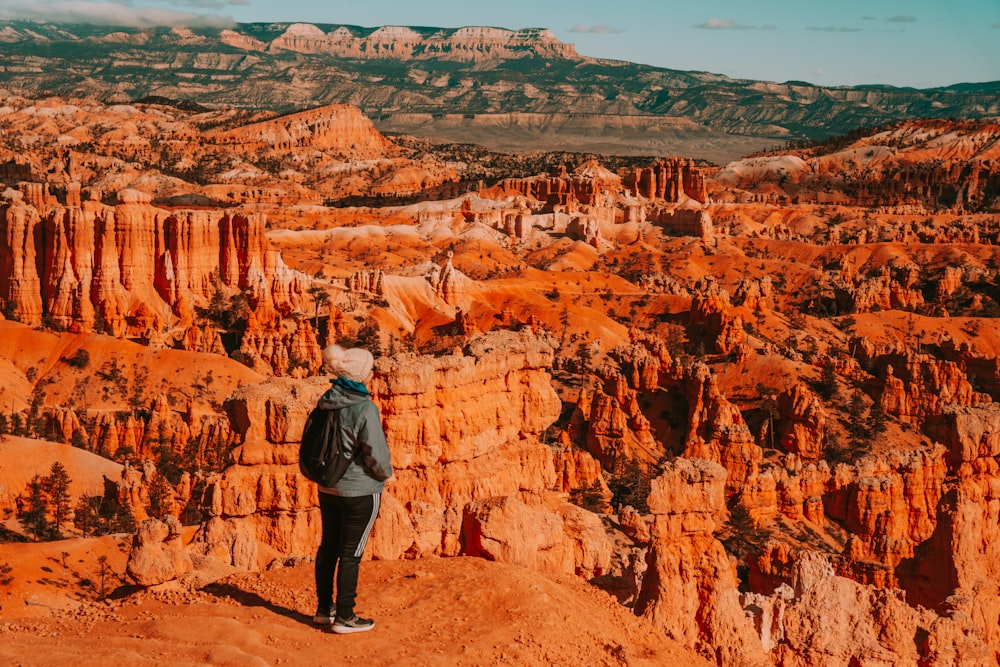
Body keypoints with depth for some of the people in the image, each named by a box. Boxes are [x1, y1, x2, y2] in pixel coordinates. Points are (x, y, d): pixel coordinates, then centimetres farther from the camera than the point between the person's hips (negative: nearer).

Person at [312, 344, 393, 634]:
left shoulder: (326, 403, -1)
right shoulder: (364, 409, -22)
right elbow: (376, 453, -19)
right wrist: (385, 473, 0)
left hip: (327, 488, 7)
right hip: (359, 492, -7)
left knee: (328, 547, 18)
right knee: (351, 553, 3)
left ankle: (323, 608, 30)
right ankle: (344, 617, 11)